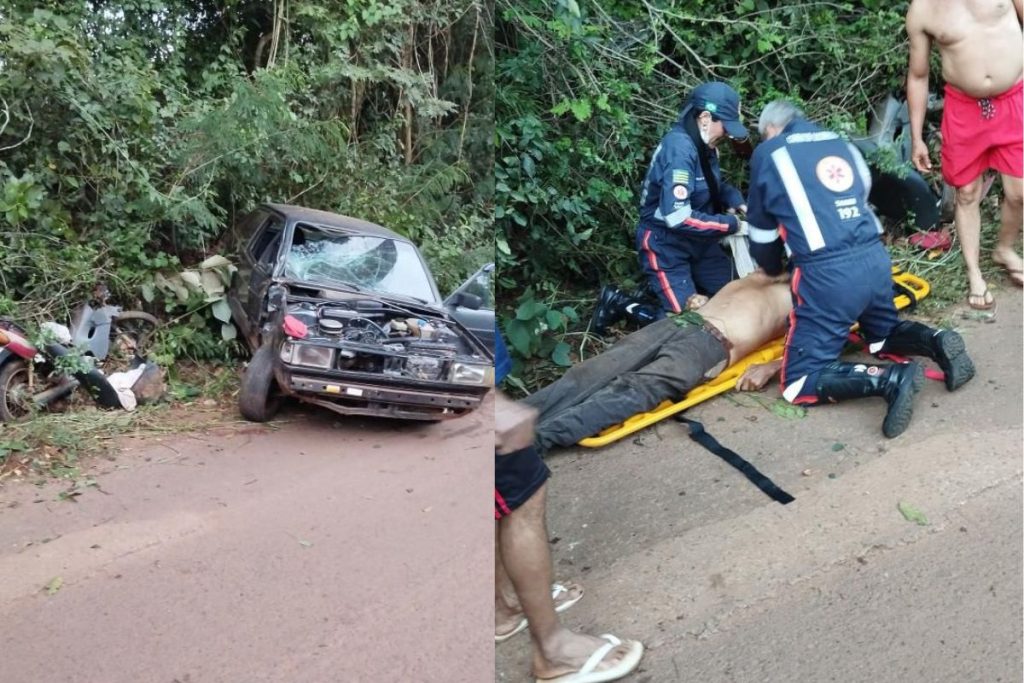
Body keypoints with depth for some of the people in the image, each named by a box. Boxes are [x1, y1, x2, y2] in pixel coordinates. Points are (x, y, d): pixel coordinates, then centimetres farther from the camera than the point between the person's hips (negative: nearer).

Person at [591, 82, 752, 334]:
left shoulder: (704, 145, -1)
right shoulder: (679, 148, -27)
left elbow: (715, 184, 19)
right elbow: (678, 218, -33)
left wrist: (736, 201, -2)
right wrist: (731, 225, -23)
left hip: (696, 240, 9)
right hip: (665, 245, -9)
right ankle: (619, 302, 7)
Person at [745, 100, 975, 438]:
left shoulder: (768, 152, 8)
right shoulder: (840, 143, 22)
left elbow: (762, 230, 15)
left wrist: (773, 269, 36)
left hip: (826, 272, -6)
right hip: (875, 258, 6)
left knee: (801, 383, 0)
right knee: (885, 334, 34)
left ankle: (890, 378, -19)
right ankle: (935, 342, 4)